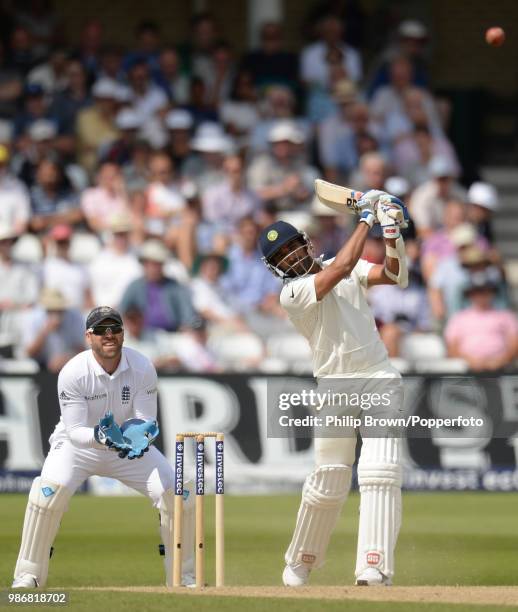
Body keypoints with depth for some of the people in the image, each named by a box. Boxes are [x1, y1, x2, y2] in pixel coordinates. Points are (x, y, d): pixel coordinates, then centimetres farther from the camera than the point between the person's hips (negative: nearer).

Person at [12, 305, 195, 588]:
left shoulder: (142, 368, -17)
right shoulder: (72, 373, -24)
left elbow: (147, 420, -14)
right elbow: (75, 430, -24)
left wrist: (141, 434, -38)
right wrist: (100, 436, -46)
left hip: (129, 446, 3)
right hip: (78, 443, -3)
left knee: (176, 493, -13)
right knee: (51, 490, -31)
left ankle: (183, 576, 6)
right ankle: (28, 575, -18)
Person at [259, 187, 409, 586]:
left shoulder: (349, 269, 10)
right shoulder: (291, 293, -7)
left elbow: (394, 276, -2)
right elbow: (341, 268, -19)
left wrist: (392, 236, -20)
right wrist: (367, 220, -14)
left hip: (380, 380, 3)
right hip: (335, 387, -3)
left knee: (380, 472, -14)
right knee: (329, 484, 1)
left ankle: (374, 568, -20)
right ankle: (301, 561, 24)